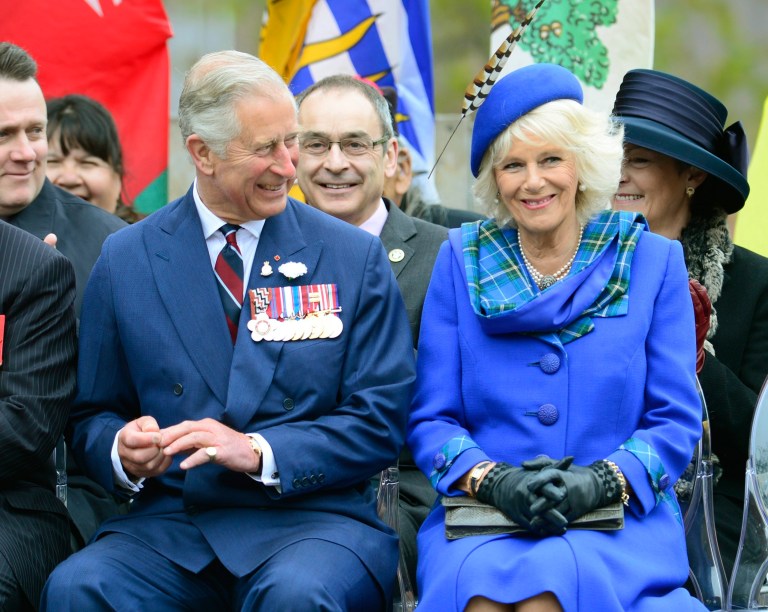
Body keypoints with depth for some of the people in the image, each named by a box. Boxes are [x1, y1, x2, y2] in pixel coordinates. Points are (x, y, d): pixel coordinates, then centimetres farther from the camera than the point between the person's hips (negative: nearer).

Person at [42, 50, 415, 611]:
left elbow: (380, 422, 2)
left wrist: (257, 452, -13)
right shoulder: (126, 260, 10)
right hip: (169, 525, 1)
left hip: (311, 518, -1)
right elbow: (93, 418, 15)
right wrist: (122, 451, -10)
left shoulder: (355, 259, 7)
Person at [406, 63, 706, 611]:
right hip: (479, 523, 1)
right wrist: (493, 480, -13)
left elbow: (676, 421, 5)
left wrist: (600, 481, -15)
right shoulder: (461, 262, 12)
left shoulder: (653, 262, 9)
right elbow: (431, 418, 9)